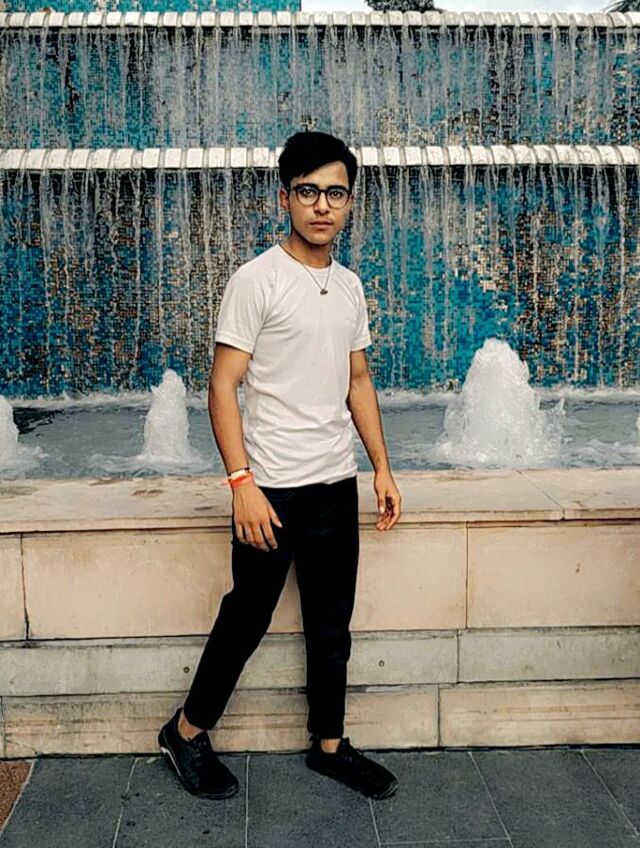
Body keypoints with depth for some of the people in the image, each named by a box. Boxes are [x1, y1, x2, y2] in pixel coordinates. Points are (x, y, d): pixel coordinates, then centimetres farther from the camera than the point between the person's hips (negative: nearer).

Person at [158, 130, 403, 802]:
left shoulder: (349, 286, 10)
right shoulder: (256, 281, -10)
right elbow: (223, 386, -13)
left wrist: (381, 467, 11)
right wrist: (242, 482, -20)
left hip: (336, 484, 6)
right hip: (273, 489, -6)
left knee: (331, 625, 15)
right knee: (246, 619, 7)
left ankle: (328, 744, 32)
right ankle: (187, 732, 29)